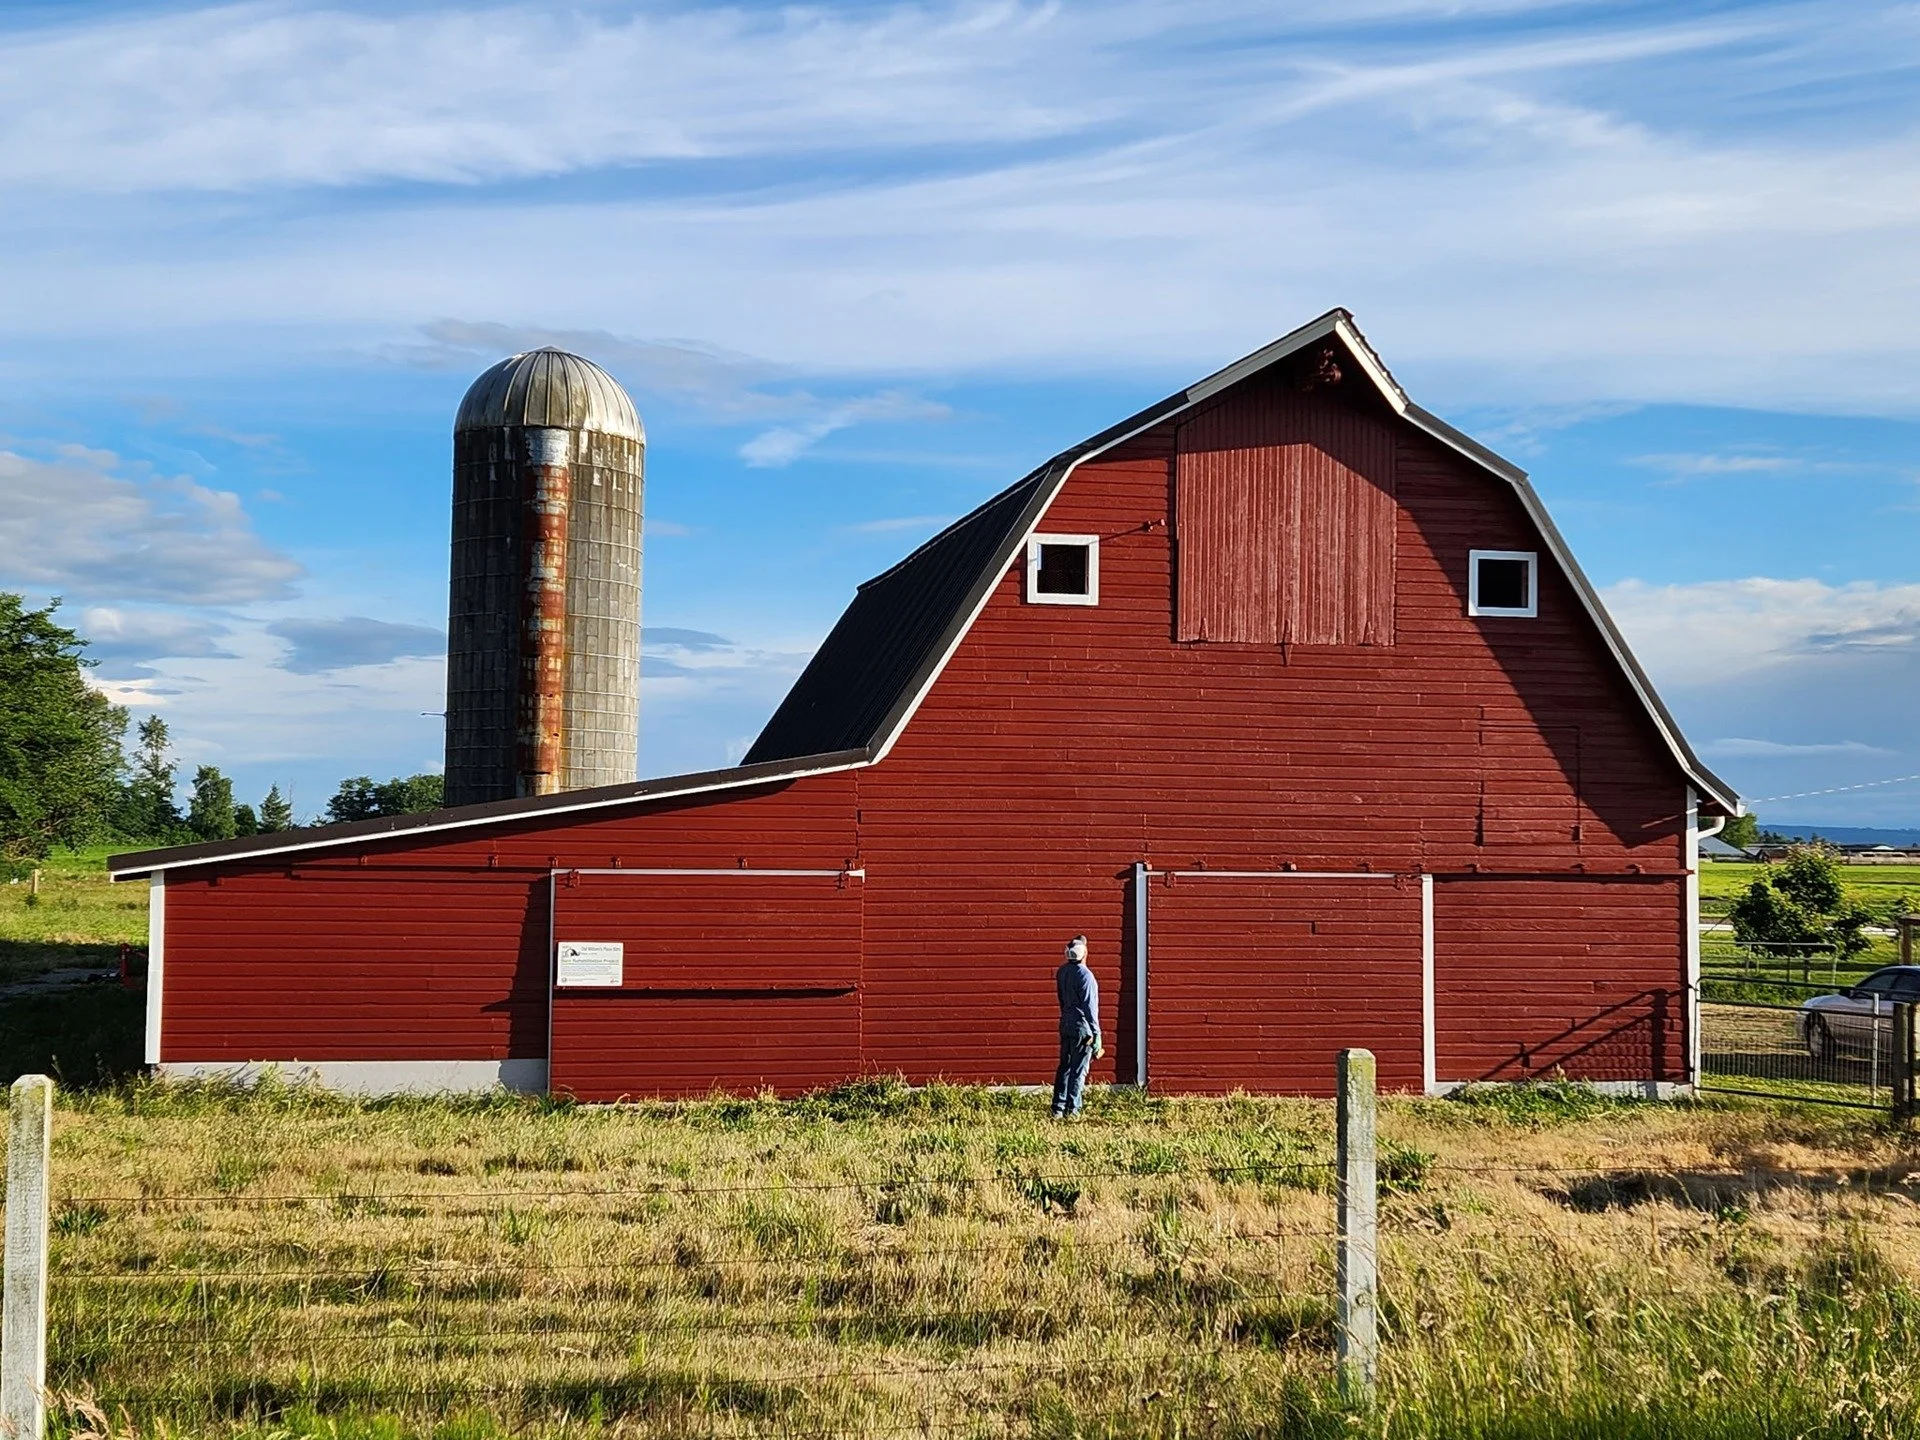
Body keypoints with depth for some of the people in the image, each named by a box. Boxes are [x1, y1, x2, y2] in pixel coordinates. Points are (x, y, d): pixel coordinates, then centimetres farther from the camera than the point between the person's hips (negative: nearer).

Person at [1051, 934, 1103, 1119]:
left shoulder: (1061, 972, 7)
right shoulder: (1085, 975, -16)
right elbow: (1089, 1006, -16)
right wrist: (1096, 1035, -13)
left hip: (1065, 1025, 7)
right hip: (1082, 1027, -7)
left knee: (1064, 1067, 12)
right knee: (1078, 1070, -2)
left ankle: (1058, 1108, 13)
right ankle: (1071, 1109, -2)